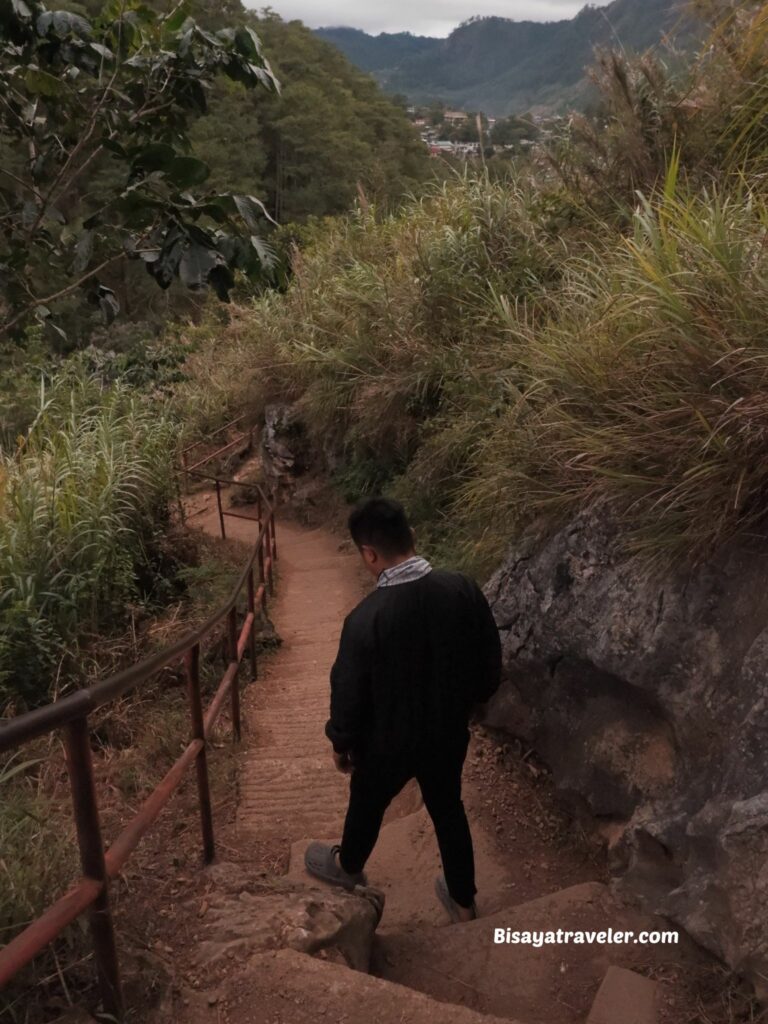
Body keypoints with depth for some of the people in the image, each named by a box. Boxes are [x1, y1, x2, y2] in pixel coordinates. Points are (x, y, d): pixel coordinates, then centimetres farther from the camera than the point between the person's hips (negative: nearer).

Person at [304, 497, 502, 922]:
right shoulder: (464, 590, -17)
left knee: (367, 806, 26)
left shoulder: (366, 618, -31)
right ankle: (464, 902, 46)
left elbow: (349, 693, -18)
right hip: (449, 734, 4)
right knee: (448, 810, 27)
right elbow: (491, 665, -4)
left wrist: (341, 744, 1)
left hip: (388, 743, -3)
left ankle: (347, 867, 56)